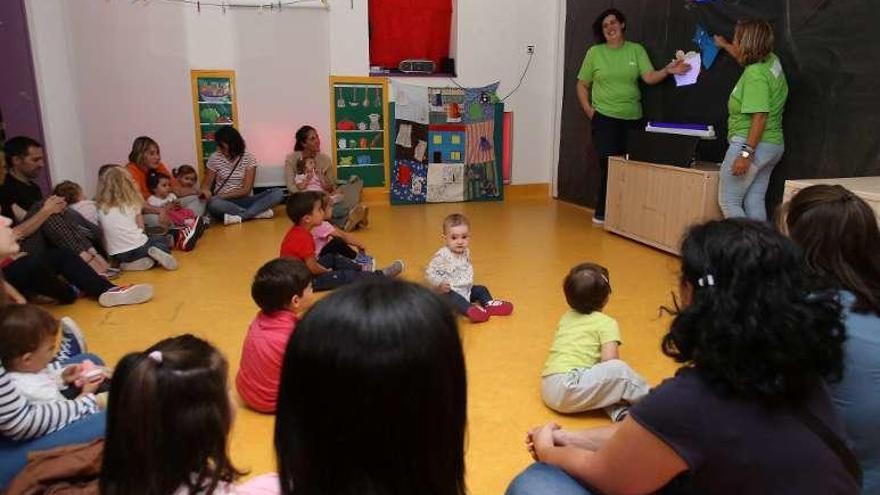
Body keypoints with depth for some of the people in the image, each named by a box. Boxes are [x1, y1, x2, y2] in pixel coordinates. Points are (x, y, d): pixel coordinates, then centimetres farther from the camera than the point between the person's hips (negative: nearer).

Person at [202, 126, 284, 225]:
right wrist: (206, 191, -18)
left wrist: (223, 196, -15)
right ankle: (258, 212, -29)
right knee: (213, 204, -39)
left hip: (243, 200, 1)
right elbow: (207, 184, 6)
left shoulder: (249, 157, -2)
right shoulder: (215, 158, 2)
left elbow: (246, 190, -6)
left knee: (278, 193, -24)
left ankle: (239, 217, -35)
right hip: (223, 202, -1)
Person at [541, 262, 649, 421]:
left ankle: (620, 411, -8)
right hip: (568, 386, -8)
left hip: (549, 390, 8)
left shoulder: (567, 317, 21)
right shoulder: (607, 323, 0)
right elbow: (610, 361, -11)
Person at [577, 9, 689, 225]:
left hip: (633, 118, 2)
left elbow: (650, 77, -5)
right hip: (605, 118, -2)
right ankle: (601, 214, 5)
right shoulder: (594, 52, 2)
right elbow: (582, 85, 7)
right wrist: (589, 111, -3)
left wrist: (667, 71, -23)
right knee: (609, 165, -5)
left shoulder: (636, 50, 6)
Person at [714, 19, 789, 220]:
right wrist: (724, 45, 49)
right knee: (754, 203, 10)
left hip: (751, 144, -9)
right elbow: (746, 57, 34)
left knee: (728, 203, -5)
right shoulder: (771, 61, 10)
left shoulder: (755, 74, -18)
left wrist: (746, 153, -26)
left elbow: (760, 116, -24)